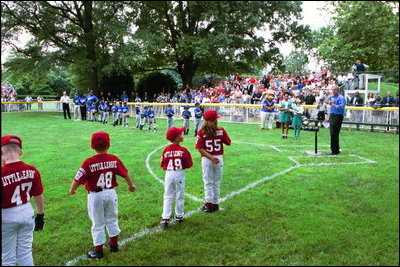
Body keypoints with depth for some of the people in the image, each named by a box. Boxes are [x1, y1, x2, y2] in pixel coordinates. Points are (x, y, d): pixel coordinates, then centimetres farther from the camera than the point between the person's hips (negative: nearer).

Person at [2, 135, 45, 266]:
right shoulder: (32, 171, -8)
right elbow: (38, 196, 1)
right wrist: (40, 215, 16)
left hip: (7, 217, -4)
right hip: (27, 214, 4)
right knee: (25, 253, 18)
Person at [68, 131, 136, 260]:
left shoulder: (88, 162, -18)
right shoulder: (114, 159, -8)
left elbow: (78, 179, -15)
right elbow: (125, 173, 2)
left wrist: (71, 190, 6)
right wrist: (131, 185, 21)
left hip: (95, 196, -3)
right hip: (111, 193, 3)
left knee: (98, 224, 11)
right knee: (112, 220, 22)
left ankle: (98, 250, 23)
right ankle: (114, 244, 35)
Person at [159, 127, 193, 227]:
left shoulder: (166, 150, -5)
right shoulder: (183, 150, -11)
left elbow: (162, 165, -2)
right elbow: (189, 164, -7)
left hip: (169, 174, 2)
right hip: (180, 174, -1)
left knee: (168, 197, 8)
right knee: (180, 196, 15)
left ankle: (165, 217, 2)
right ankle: (179, 216, 26)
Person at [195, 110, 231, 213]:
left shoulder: (201, 132, -8)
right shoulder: (221, 130, -6)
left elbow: (200, 148, -15)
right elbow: (228, 143, 1)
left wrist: (211, 157, -16)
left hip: (206, 159, -1)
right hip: (219, 158, 1)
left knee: (208, 182, 10)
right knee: (217, 182, 15)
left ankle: (209, 203, 7)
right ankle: (216, 203, 22)